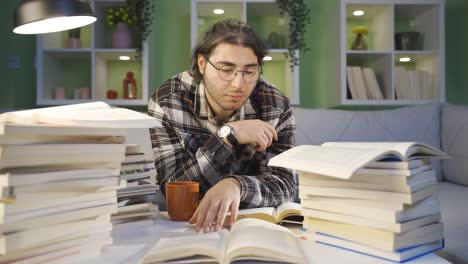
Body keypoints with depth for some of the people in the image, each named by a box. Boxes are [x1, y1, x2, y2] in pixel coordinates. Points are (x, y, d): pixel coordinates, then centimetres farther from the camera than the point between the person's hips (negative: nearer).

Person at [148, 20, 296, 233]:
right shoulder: (167, 101, -14)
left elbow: (284, 184, -17)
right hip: (183, 225, 0)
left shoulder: (275, 106, -10)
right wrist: (228, 135, -28)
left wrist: (236, 186, -36)